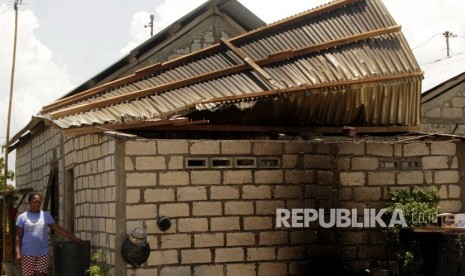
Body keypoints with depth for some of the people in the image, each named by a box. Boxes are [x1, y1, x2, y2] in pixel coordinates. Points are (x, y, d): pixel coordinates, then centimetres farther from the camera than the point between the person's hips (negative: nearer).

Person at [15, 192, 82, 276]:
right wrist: (17, 253, -9)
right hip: (27, 254, -1)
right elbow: (18, 237, 1)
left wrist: (76, 239, 3)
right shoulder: (22, 217, 3)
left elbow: (59, 230, 8)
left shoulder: (46, 215, 9)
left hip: (43, 253, 2)